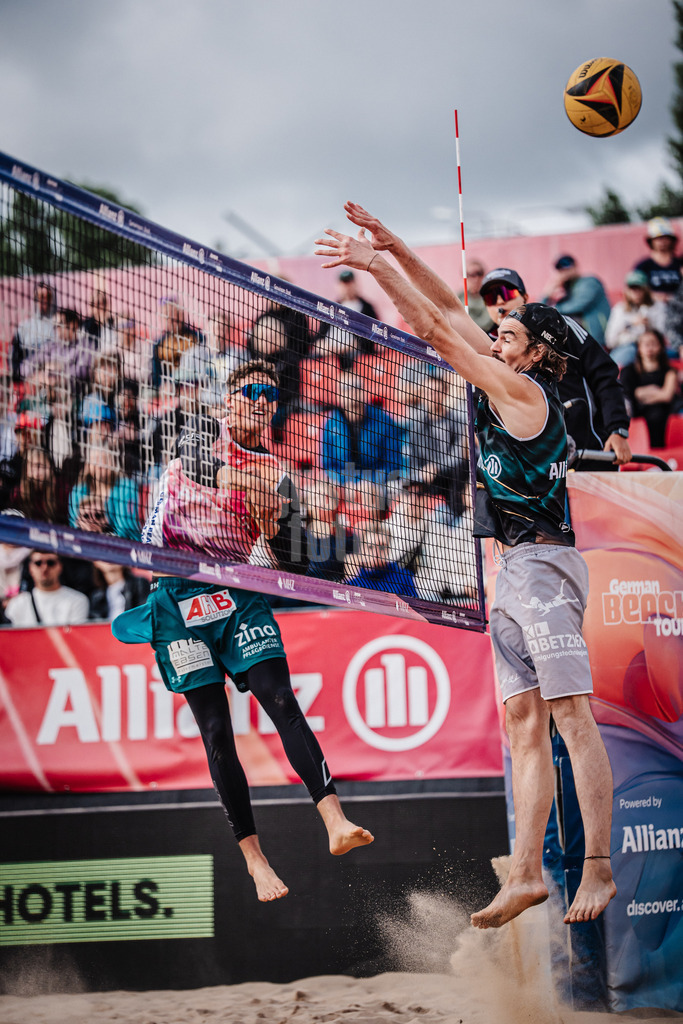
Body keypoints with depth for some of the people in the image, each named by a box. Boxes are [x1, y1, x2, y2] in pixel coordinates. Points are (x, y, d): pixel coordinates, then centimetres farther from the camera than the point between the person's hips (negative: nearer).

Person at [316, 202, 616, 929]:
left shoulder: (525, 392, -10)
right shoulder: (510, 387, 14)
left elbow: (436, 332, -12)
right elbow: (450, 313, 17)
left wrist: (376, 265, -9)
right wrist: (391, 248, 12)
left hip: (543, 563, -10)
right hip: (512, 571, 10)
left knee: (572, 718, -10)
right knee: (524, 722, 4)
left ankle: (598, 870, -10)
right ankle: (526, 873, 2)